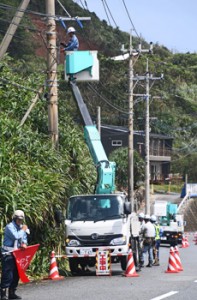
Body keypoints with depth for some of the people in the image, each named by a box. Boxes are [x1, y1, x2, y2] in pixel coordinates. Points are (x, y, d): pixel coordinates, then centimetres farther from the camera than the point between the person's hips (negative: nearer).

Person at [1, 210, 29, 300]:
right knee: (7, 274, -11)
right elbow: (16, 236, -23)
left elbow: (24, 238, 15)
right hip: (8, 253, -8)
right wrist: (23, 230, -9)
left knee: (16, 274, 10)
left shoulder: (21, 227, 14)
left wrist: (24, 243, -7)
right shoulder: (9, 227, -11)